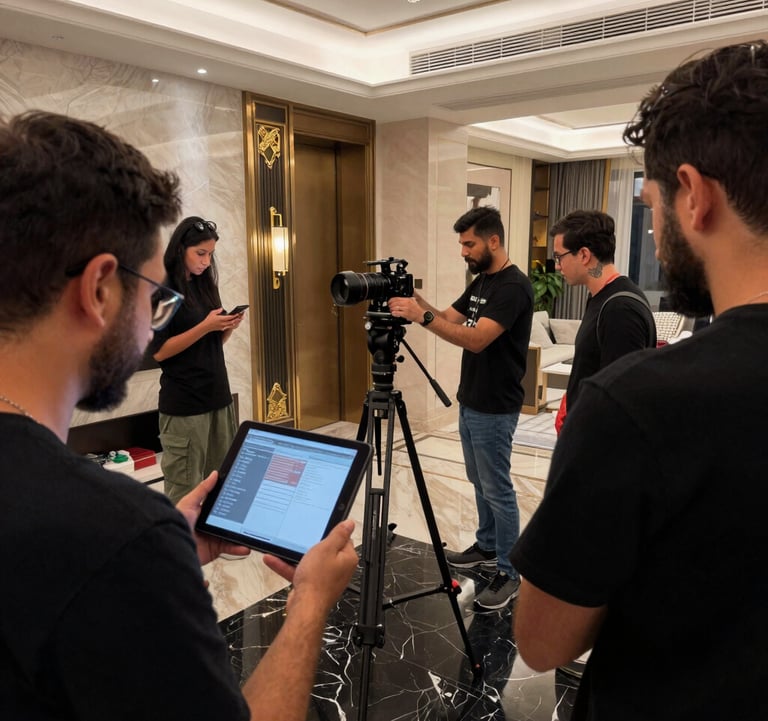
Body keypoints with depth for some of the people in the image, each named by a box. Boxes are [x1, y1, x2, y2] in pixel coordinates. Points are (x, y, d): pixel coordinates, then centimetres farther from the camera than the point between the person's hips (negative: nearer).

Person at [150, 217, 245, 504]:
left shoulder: (206, 285, 12)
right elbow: (159, 351, -12)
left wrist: (228, 326, -4)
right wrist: (205, 326, -19)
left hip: (218, 395, 6)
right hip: (183, 403, -6)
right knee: (184, 491, -1)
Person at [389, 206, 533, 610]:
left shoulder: (513, 285, -19)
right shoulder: (480, 281, 11)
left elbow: (477, 339, -29)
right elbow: (448, 319, 10)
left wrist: (422, 317, -32)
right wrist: (417, 302, -6)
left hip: (494, 410, -9)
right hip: (470, 403, 9)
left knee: (497, 490, 0)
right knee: (480, 483, 20)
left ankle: (509, 573, 13)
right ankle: (487, 546, 36)